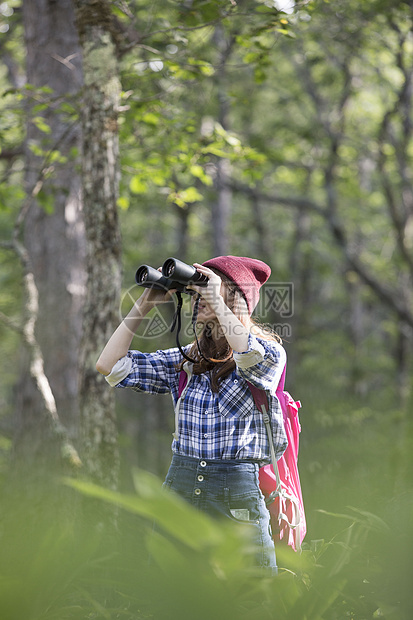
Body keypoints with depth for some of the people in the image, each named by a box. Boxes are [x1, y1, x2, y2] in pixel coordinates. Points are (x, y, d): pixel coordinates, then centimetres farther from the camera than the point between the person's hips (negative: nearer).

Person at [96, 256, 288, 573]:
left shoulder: (270, 352, 1)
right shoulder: (185, 360, 12)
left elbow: (252, 357, -25)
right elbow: (110, 365, 10)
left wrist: (217, 302, -15)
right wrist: (144, 305, 8)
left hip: (238, 495, -4)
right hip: (180, 484, 4)